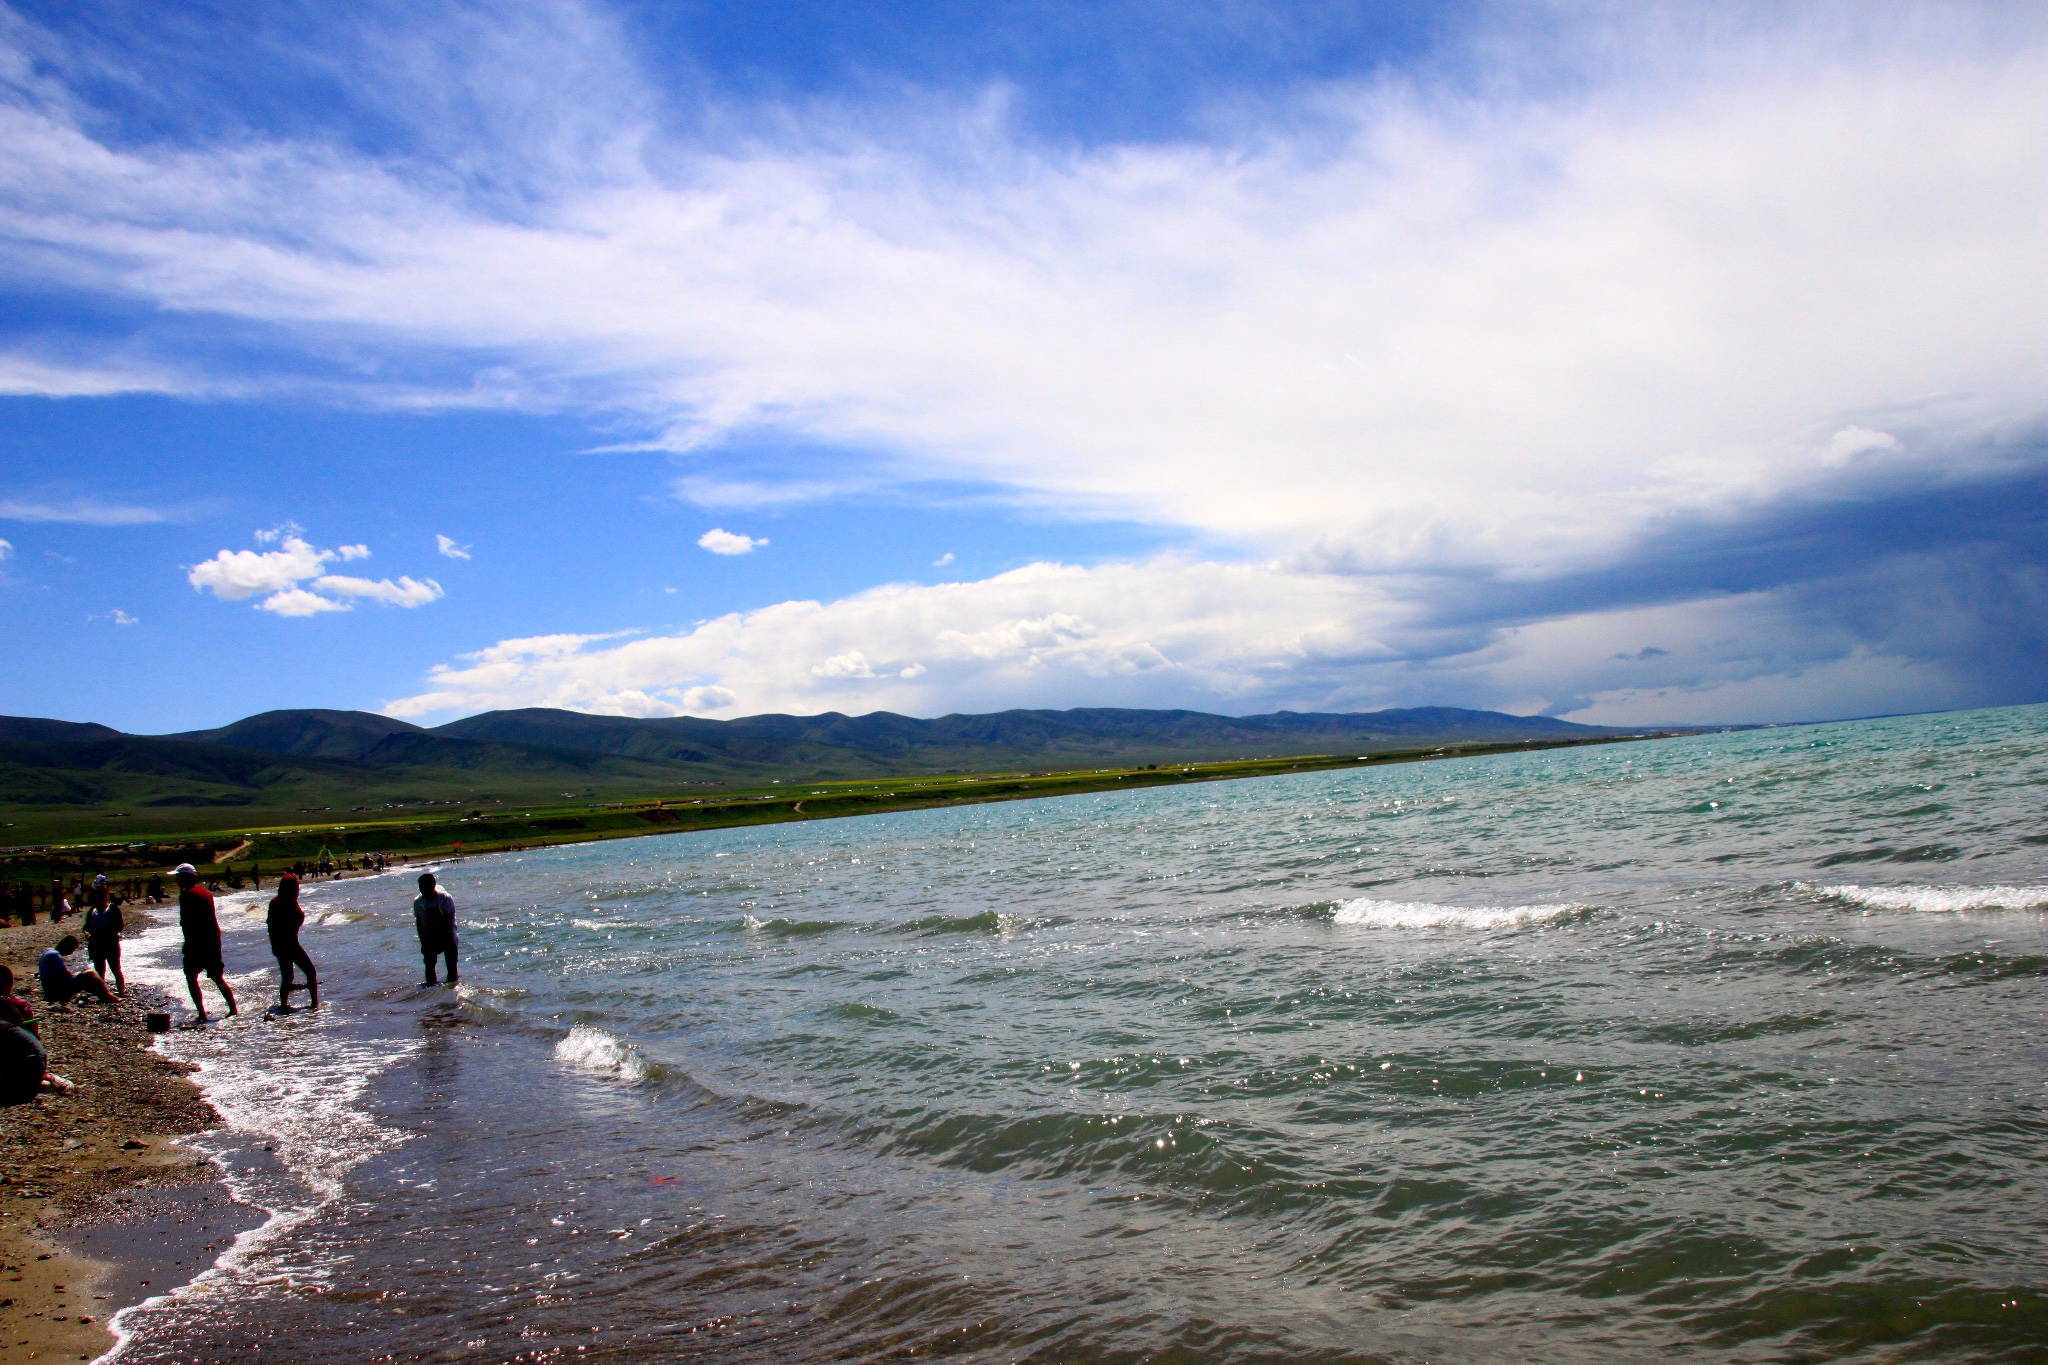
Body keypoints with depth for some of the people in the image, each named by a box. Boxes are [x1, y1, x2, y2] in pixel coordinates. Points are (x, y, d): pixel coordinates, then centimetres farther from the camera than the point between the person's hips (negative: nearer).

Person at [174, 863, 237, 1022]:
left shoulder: (187, 895, -11)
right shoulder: (206, 892, 14)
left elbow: (186, 922, -17)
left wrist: (188, 943, -14)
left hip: (197, 942, -8)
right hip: (214, 940, 8)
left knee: (191, 976, 2)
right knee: (218, 977, 14)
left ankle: (202, 1014, -4)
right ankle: (233, 1009, 10)